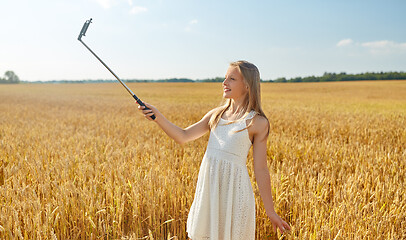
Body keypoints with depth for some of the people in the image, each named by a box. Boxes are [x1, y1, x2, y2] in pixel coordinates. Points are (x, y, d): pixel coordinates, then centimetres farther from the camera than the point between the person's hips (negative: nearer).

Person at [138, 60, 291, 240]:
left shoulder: (258, 123, -3)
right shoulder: (216, 114, 11)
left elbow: (260, 169, -3)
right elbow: (183, 136, 8)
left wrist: (270, 212, -2)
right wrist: (158, 117, -5)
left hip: (234, 186, -5)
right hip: (208, 184, 5)